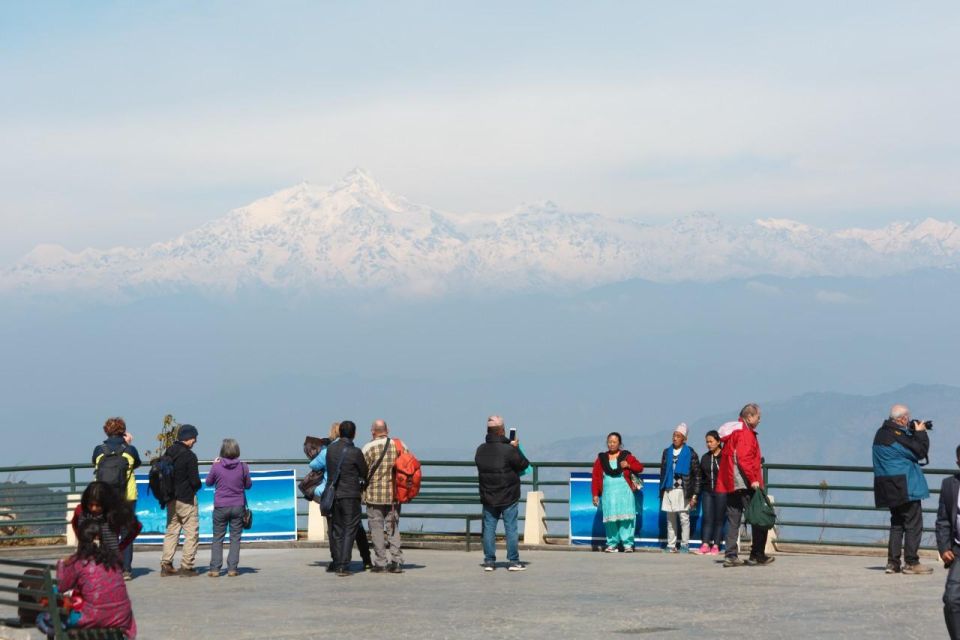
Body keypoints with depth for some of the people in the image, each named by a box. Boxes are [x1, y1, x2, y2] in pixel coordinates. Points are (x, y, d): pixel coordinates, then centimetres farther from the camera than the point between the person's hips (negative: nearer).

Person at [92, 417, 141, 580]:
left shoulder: (99, 450, -5)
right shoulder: (130, 450, -5)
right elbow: (137, 463, 12)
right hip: (127, 497, -1)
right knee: (127, 533, 7)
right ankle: (126, 569, 4)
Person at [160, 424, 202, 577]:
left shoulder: (168, 452, 6)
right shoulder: (189, 456, -16)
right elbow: (195, 481, -16)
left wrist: (169, 491, 14)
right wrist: (198, 485, 5)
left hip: (171, 499, 7)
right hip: (186, 499, -7)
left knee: (171, 531, 14)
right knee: (192, 533, 1)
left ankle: (166, 565, 9)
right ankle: (186, 566, -2)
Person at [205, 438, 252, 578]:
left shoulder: (217, 466, -10)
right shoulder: (243, 466, -7)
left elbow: (208, 482, 6)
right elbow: (248, 485, 5)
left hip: (220, 507, -1)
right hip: (238, 506, 1)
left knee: (217, 538, 8)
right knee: (235, 538, 6)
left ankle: (214, 569, 4)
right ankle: (232, 568, 2)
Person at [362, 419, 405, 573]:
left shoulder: (369, 447, -9)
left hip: (375, 494, -4)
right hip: (395, 494, 4)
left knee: (377, 527, 4)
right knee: (393, 527, 11)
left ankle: (380, 563, 3)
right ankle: (397, 562, 5)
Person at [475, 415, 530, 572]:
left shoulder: (480, 450, 0)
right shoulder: (508, 450, -17)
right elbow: (524, 464, -10)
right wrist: (516, 448, 4)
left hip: (488, 497, 4)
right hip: (508, 497, -4)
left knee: (489, 528, 8)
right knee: (511, 529, 3)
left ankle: (489, 561, 8)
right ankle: (513, 561, 5)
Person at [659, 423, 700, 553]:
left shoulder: (690, 453, 0)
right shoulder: (667, 452, 13)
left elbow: (696, 474, -1)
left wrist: (694, 494, -6)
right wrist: (662, 491, 14)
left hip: (683, 491, -4)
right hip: (669, 490, 4)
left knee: (684, 518, -4)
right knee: (670, 519, 5)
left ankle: (685, 544, 3)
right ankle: (671, 545, 9)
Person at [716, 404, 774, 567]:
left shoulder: (732, 432, 19)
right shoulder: (746, 433, -10)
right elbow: (743, 459, -21)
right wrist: (753, 479, -21)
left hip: (730, 484, 9)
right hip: (745, 485, -9)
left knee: (733, 521, 8)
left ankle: (730, 555, 5)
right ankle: (757, 555, -1)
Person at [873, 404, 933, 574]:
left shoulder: (881, 433, 11)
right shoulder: (898, 435, -19)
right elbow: (920, 451, -15)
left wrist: (915, 433, 7)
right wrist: (920, 433, -1)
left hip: (890, 489, 9)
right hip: (905, 488, -9)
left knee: (897, 523, 15)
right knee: (913, 523, -2)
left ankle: (893, 562, 13)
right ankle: (911, 563, -2)